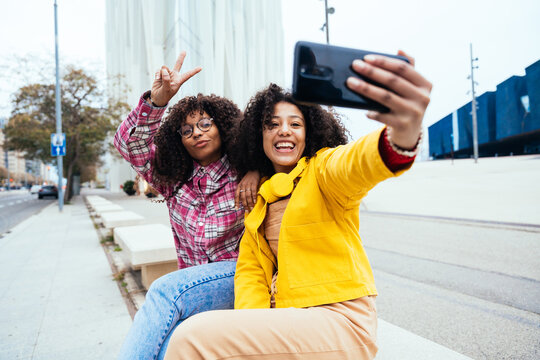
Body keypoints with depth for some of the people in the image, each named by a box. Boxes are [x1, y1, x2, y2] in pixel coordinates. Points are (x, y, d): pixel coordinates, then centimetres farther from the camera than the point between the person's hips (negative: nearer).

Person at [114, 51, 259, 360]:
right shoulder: (173, 179, 8)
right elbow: (129, 142, 1)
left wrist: (257, 171, -18)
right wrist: (158, 98, -16)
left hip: (239, 277, -3)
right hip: (191, 284, 4)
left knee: (165, 290, -28)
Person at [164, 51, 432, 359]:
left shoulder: (322, 168, -5)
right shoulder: (259, 196, 12)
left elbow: (357, 163, -30)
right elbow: (250, 269, 7)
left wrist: (402, 136, -53)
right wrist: (254, 330, -11)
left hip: (340, 320, -6)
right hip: (286, 318, 6)